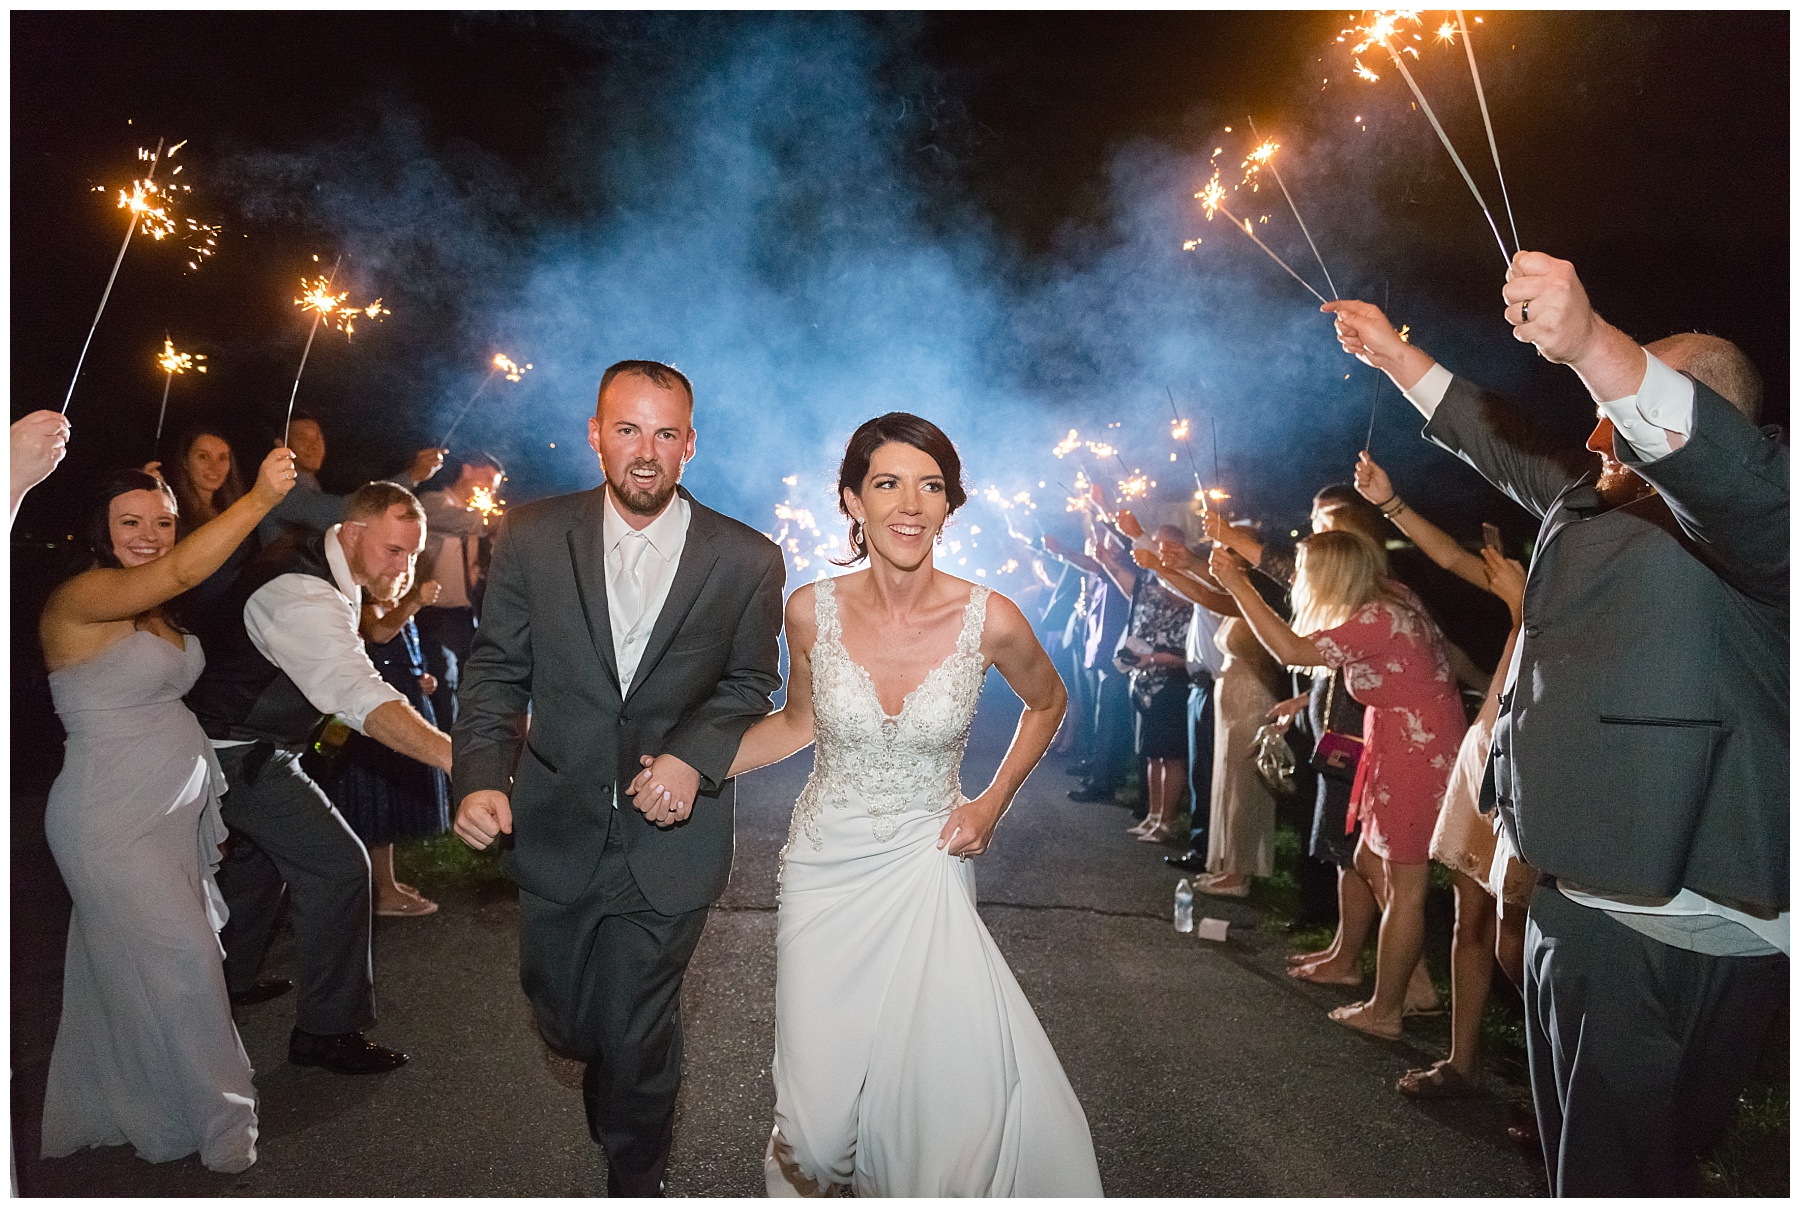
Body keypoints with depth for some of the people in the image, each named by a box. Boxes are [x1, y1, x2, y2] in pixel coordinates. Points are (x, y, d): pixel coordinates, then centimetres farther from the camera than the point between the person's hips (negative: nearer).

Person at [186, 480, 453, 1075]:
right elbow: (360, 695, -46)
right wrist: (453, 756, -55)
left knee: (261, 847, 27)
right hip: (236, 753, -11)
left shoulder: (321, 567, 0)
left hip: (249, 742, 11)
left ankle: (229, 977, 48)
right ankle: (326, 1030, -3)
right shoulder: (300, 594, -32)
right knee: (337, 865, -13)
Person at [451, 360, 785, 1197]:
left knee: (637, 1034, 11)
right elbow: (496, 671, -1)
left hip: (669, 839, -2)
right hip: (557, 833, 2)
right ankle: (611, 1074, 59)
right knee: (561, 1018, 20)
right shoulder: (532, 538, -6)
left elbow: (748, 686, 1)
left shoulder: (747, 560, -9)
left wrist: (695, 755, -17)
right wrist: (481, 775, -17)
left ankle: (635, 1178, 43)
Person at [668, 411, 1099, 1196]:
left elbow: (1047, 703, 7)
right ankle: (811, 1183, 41)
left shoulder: (989, 620, -14)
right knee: (816, 1114, 3)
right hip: (826, 867, 1)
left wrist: (994, 802, -2)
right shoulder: (812, 611, -10)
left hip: (926, 867, 0)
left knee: (954, 1095, -3)